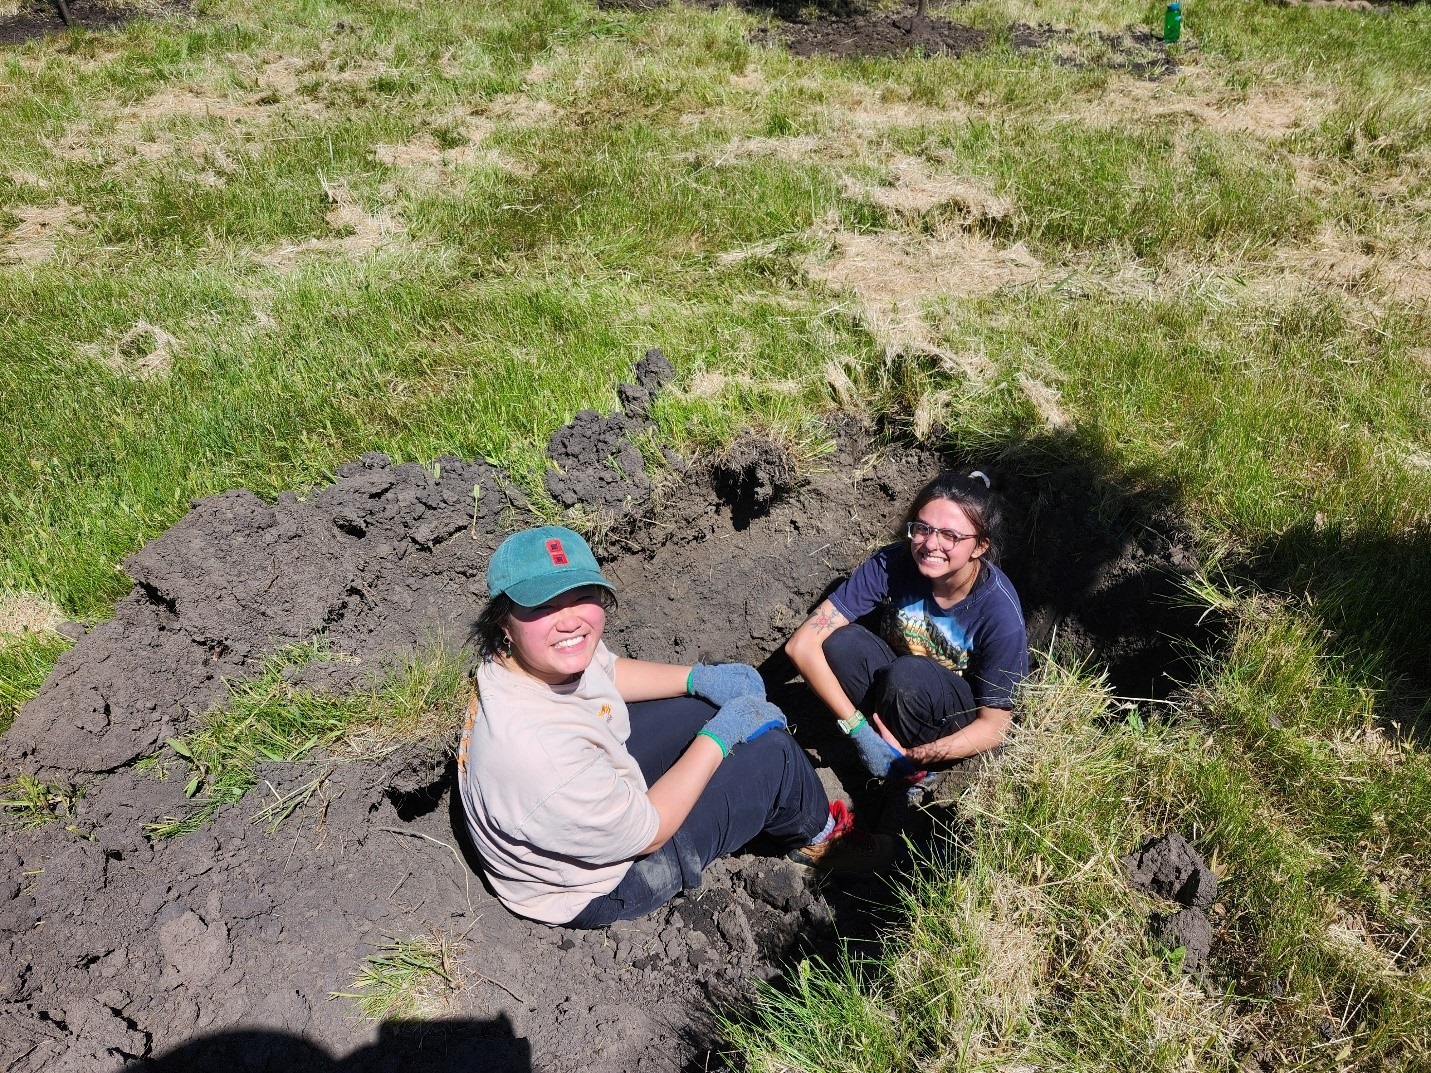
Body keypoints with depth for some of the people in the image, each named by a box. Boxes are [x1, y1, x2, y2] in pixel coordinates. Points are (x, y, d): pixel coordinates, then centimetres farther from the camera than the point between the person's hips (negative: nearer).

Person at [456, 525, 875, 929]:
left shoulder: (544, 657, -18)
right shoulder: (539, 753, -43)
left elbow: (608, 671, 6)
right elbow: (647, 831, -26)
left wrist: (700, 677, -3)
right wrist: (719, 736, -17)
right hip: (599, 885, -7)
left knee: (708, 697, 11)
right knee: (773, 751, -7)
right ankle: (815, 827, 30)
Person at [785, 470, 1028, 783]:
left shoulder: (999, 612, -28)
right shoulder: (891, 565, -23)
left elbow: (993, 728, -19)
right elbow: (802, 644, -26)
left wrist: (908, 758, -30)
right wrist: (859, 729, -32)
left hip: (962, 725, -2)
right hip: (897, 685, 2)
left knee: (907, 675, -35)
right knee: (841, 642, -27)